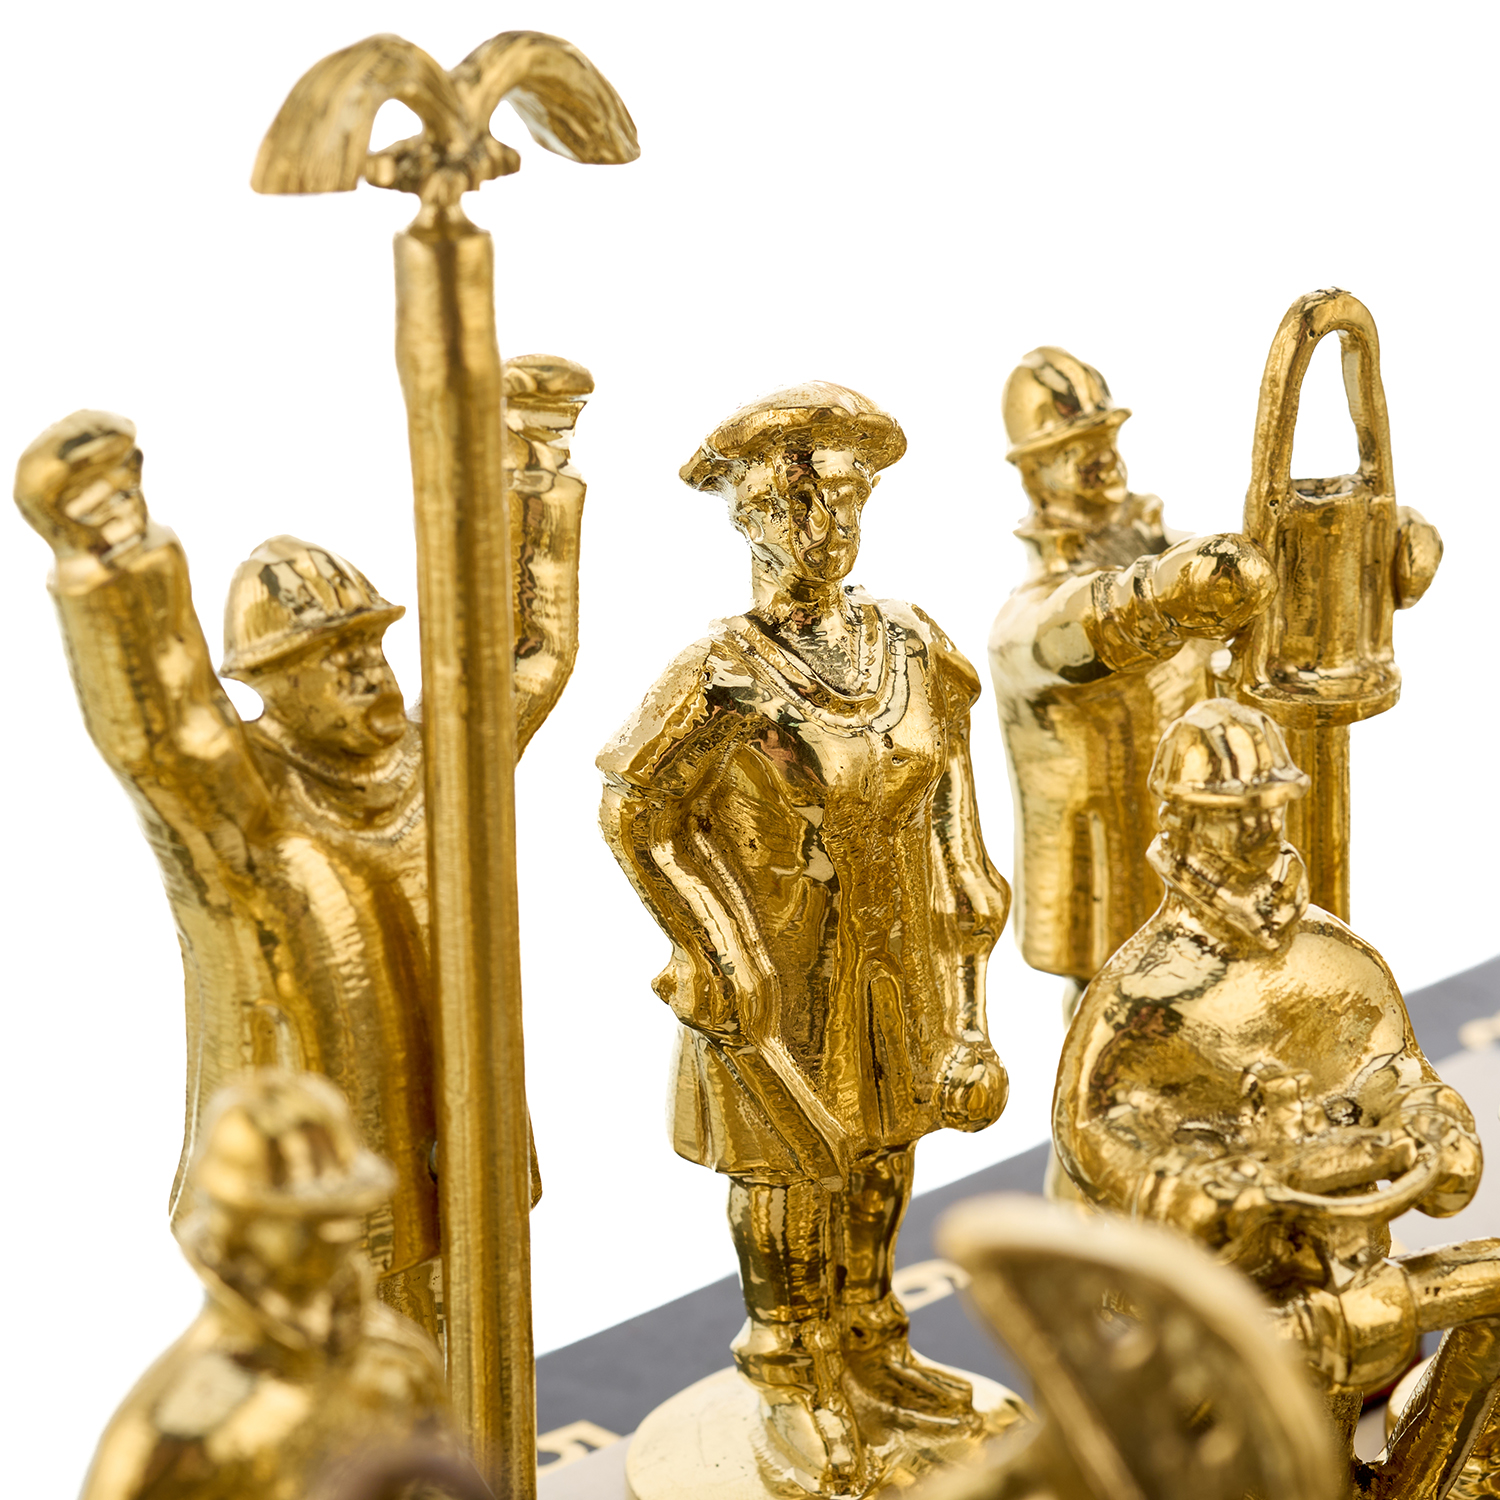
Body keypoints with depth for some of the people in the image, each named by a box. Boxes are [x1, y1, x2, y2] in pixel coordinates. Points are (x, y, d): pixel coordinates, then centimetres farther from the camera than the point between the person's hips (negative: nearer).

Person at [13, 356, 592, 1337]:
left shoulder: (426, 771, 0)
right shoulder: (231, 799, -19)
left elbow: (529, 655, 12)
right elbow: (156, 729, -40)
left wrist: (531, 458, 10)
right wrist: (104, 547, -57)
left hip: (434, 1175, 6)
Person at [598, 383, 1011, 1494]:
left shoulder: (914, 649, -1)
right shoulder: (727, 677, -18)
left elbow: (946, 788, 9)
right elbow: (635, 812, -14)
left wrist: (963, 903, 8)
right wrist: (723, 949, -14)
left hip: (895, 952, 5)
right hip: (785, 965, -5)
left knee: (882, 1146, 17)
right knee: (789, 1167, 8)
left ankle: (869, 1352, 37)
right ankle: (795, 1388, 25)